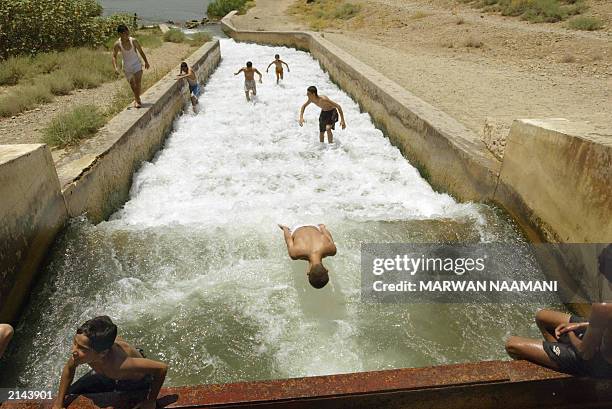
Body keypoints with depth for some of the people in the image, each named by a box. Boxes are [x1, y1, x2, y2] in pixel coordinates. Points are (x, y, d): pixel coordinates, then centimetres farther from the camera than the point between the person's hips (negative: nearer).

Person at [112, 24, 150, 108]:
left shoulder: (133, 41, -13)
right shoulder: (117, 44, -13)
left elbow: (141, 51, 1)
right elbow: (114, 56, -9)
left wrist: (146, 62, 7)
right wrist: (115, 68, -21)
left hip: (136, 64, -1)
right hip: (126, 66, 1)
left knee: (138, 82, -16)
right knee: (132, 84, 14)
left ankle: (137, 100, -5)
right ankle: (137, 99, 34)